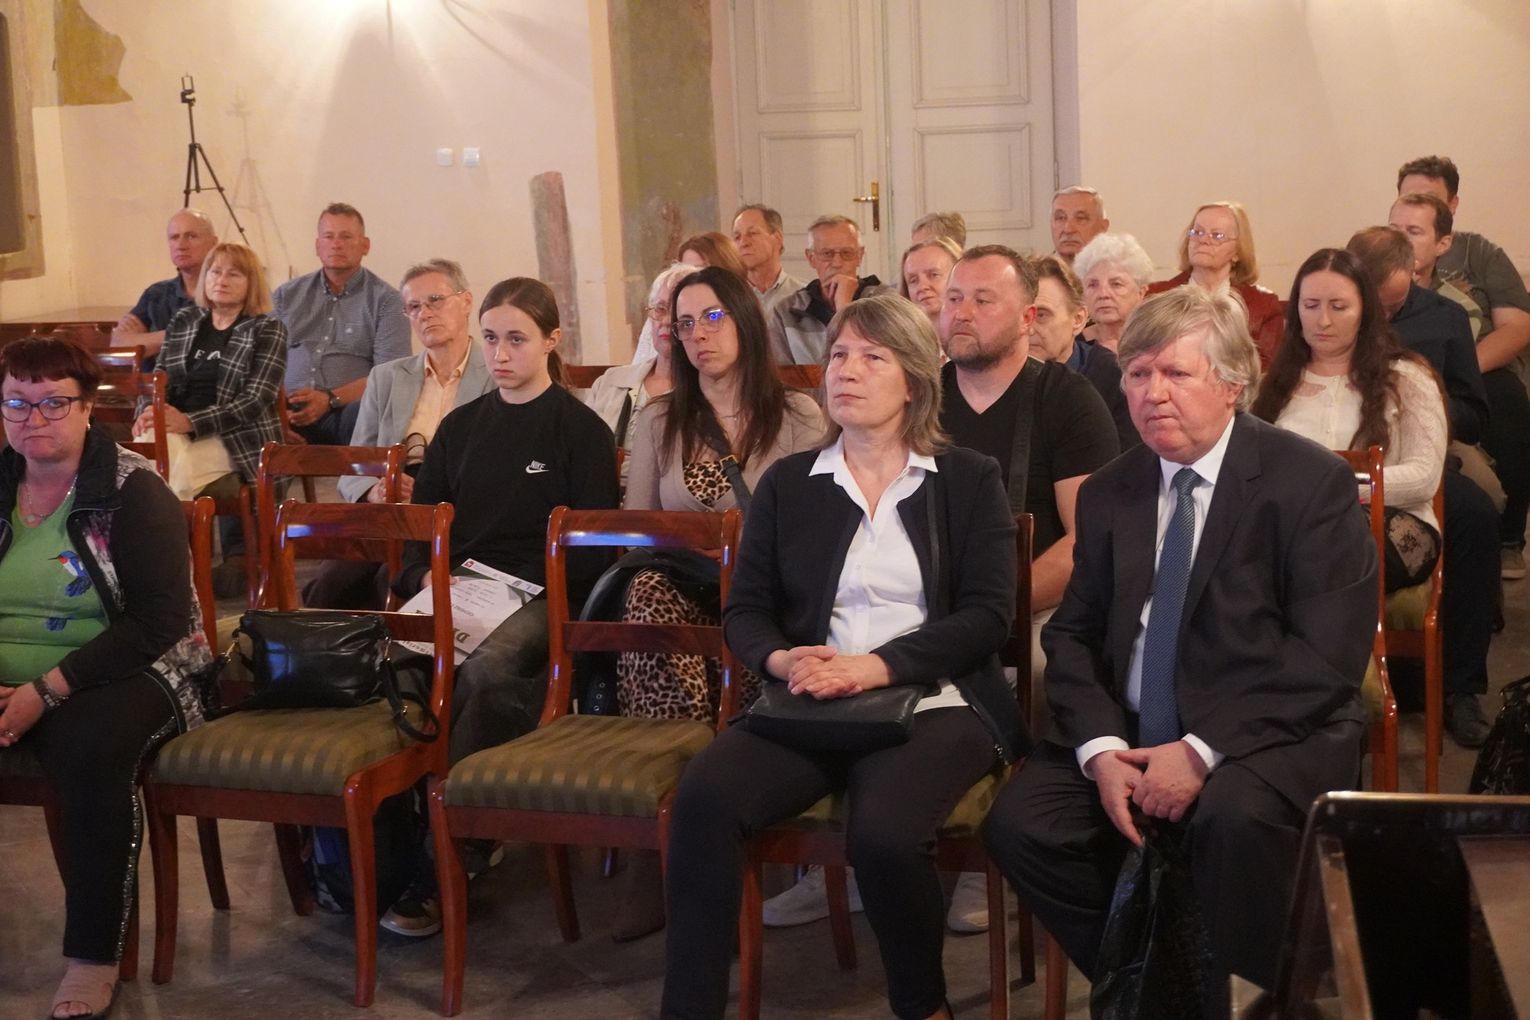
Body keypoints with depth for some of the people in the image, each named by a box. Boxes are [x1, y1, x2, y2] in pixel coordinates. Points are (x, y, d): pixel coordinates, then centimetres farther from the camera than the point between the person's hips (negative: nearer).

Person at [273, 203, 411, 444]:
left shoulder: (386, 301, 9)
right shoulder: (287, 295, 22)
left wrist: (331, 399, -16)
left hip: (342, 410, -2)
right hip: (288, 409, 2)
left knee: (360, 415, -38)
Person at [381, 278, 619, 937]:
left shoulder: (581, 429, 8)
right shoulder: (460, 426, 23)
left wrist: (520, 585, -12)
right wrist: (425, 579, 0)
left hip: (537, 596, -4)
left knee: (487, 669, -38)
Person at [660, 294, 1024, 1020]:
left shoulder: (969, 481, 7)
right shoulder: (786, 483, 14)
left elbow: (987, 616, -3)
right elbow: (743, 611, 11)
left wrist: (879, 666, -17)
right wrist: (782, 659, -13)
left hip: (932, 702, -2)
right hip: (809, 706, 3)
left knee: (884, 832, -33)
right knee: (703, 797, -28)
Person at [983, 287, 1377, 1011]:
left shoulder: (1311, 482, -6)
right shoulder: (1108, 493, 10)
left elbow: (1328, 653, -14)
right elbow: (1073, 634, 9)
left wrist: (1204, 750, -21)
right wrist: (1100, 748, -11)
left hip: (1271, 734, -4)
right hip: (1128, 733, 5)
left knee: (1235, 814, -36)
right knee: (1018, 822, -18)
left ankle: (1242, 1000, -10)